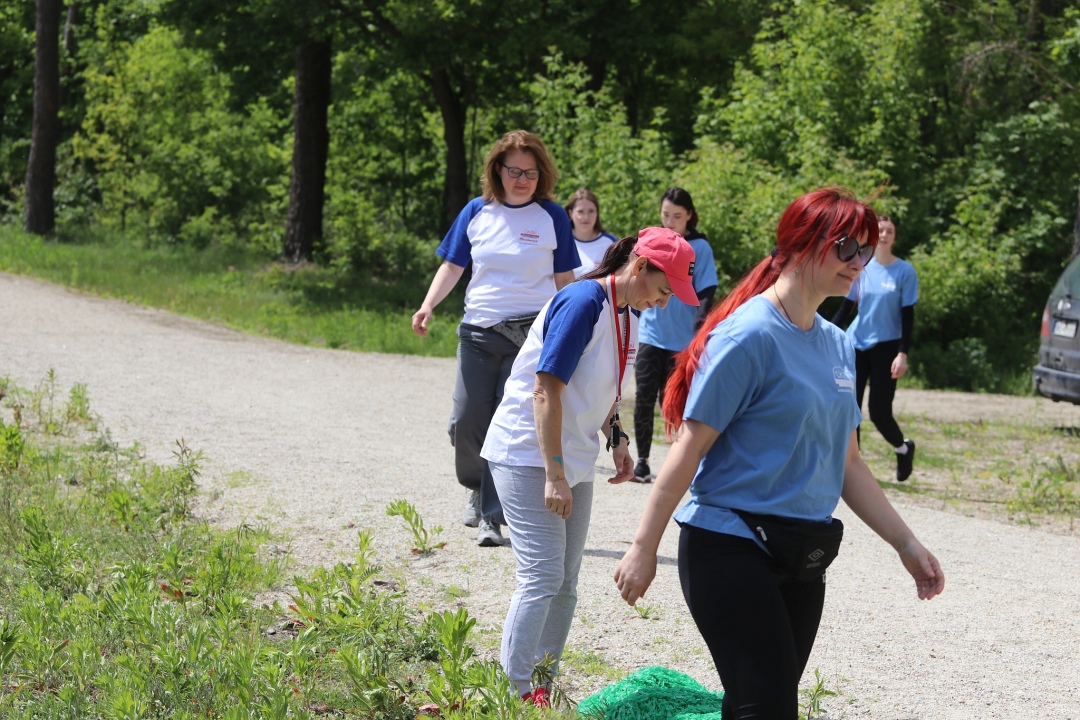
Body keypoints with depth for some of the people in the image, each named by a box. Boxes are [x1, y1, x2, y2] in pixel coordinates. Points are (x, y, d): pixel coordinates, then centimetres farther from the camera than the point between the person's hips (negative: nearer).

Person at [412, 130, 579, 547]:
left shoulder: (552, 217, 2)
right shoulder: (477, 213, 7)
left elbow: (564, 279, 6)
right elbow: (452, 266, 10)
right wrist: (428, 306, -5)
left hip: (531, 335, -2)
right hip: (478, 331, 2)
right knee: (466, 423, -2)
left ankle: (492, 516, 2)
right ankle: (478, 488, 27)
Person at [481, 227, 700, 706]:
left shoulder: (629, 312, 8)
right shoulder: (584, 302, -20)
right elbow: (546, 389, -23)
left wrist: (616, 438, 8)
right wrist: (554, 475, -25)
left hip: (573, 460, 9)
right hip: (529, 456, -9)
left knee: (565, 583, 9)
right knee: (543, 576, -14)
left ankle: (543, 688, 16)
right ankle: (515, 693, -11)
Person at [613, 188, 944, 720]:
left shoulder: (837, 346, 12)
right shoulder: (750, 336, -12)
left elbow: (846, 463, 18)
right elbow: (689, 448, -12)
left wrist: (907, 545, 15)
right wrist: (643, 550, -12)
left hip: (801, 560, 8)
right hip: (731, 550, -8)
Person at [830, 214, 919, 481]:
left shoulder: (904, 271, -3)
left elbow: (908, 316, -3)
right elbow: (846, 308, 10)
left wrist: (903, 353, -11)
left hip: (886, 347, -3)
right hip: (857, 344, 3)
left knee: (879, 411, -6)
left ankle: (904, 447, 24)